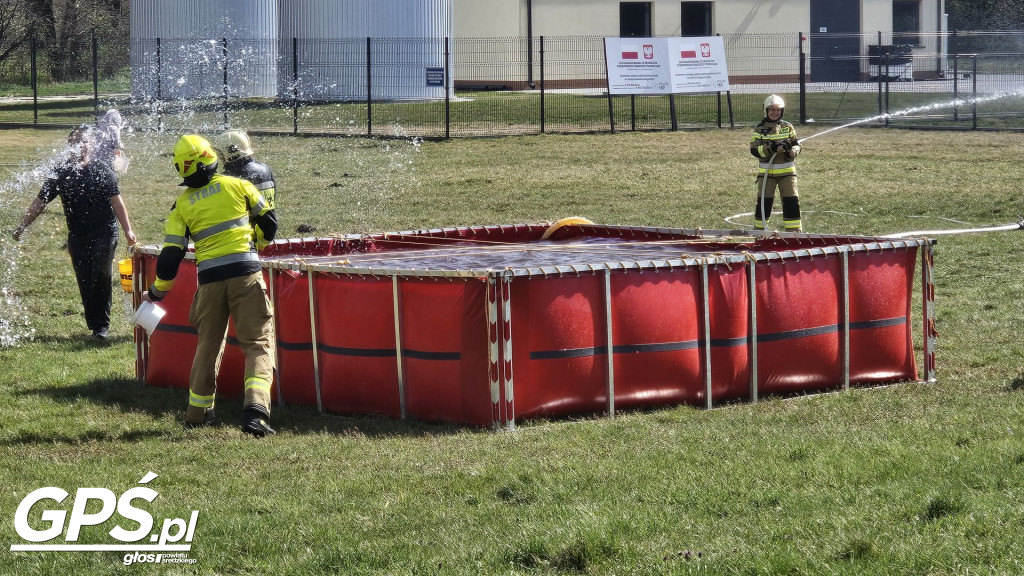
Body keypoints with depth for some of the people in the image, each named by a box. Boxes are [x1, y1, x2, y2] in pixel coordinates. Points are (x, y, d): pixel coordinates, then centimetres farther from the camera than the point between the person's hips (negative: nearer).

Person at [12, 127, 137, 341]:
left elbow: (116, 202, 0)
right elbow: (40, 203, 7)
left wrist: (127, 230, -8)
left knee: (101, 278, -9)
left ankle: (102, 326, -5)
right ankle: (96, 325, 9)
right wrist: (22, 227, 0)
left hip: (104, 235, -2)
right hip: (78, 238, 2)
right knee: (85, 283, 1)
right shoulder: (60, 174, 6)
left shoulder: (102, 172, 2)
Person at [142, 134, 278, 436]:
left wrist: (158, 291, 17)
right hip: (246, 274, -2)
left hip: (210, 279, 2)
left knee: (208, 344, 19)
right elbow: (268, 221, 12)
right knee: (258, 342, -2)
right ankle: (256, 408, -21)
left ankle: (198, 412, 28)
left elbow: (171, 253, 3)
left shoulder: (182, 204, 5)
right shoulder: (236, 185, 3)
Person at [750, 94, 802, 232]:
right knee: (764, 202, 1)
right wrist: (771, 148, -22)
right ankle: (759, 230, 15)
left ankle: (794, 231, 5)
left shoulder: (788, 127, 7)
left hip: (786, 170, 2)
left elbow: (797, 146, 8)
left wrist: (791, 149, -16)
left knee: (792, 201, -2)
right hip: (766, 172, -2)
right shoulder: (760, 129, 1)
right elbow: (754, 150, -8)